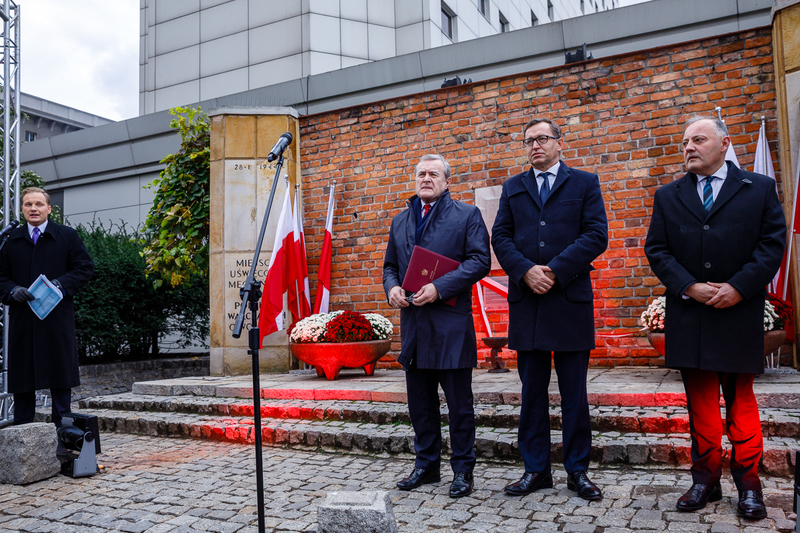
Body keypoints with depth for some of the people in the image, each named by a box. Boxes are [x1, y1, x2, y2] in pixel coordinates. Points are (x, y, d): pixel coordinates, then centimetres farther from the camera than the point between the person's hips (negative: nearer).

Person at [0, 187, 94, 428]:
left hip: (57, 319, -2)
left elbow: (86, 268, 2)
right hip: (22, 319, 3)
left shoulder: (67, 236, 6)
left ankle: (62, 429, 11)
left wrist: (61, 284, -13)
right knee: (21, 372, 7)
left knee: (60, 372, 2)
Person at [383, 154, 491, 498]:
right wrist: (391, 287, -2)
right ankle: (426, 465, 27)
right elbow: (390, 265, 21)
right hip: (413, 325, 5)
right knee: (420, 402, 13)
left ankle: (463, 470, 16)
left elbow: (480, 260, -9)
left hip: (451, 326, -5)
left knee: (459, 403, 3)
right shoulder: (400, 221, 18)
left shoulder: (467, 215, 1)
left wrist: (439, 287, -19)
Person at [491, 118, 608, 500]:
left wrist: (555, 270, -13)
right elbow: (500, 236, 7)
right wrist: (526, 271, -10)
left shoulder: (585, 183, 8)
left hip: (571, 298, -2)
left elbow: (596, 235, -3)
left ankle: (577, 470, 16)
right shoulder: (513, 187, 16)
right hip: (526, 300, 3)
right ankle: (536, 469, 17)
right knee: (532, 391, 7)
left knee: (574, 392, 4)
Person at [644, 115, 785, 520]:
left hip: (740, 313, -2)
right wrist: (690, 287, -10)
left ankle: (748, 482, 17)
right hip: (689, 315, 2)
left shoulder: (760, 189, 6)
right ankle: (706, 478, 16)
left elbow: (773, 243, -2)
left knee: (741, 399, 7)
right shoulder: (668, 197, 11)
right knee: (700, 400, 7)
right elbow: (656, 249, 4)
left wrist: (738, 287, -13)